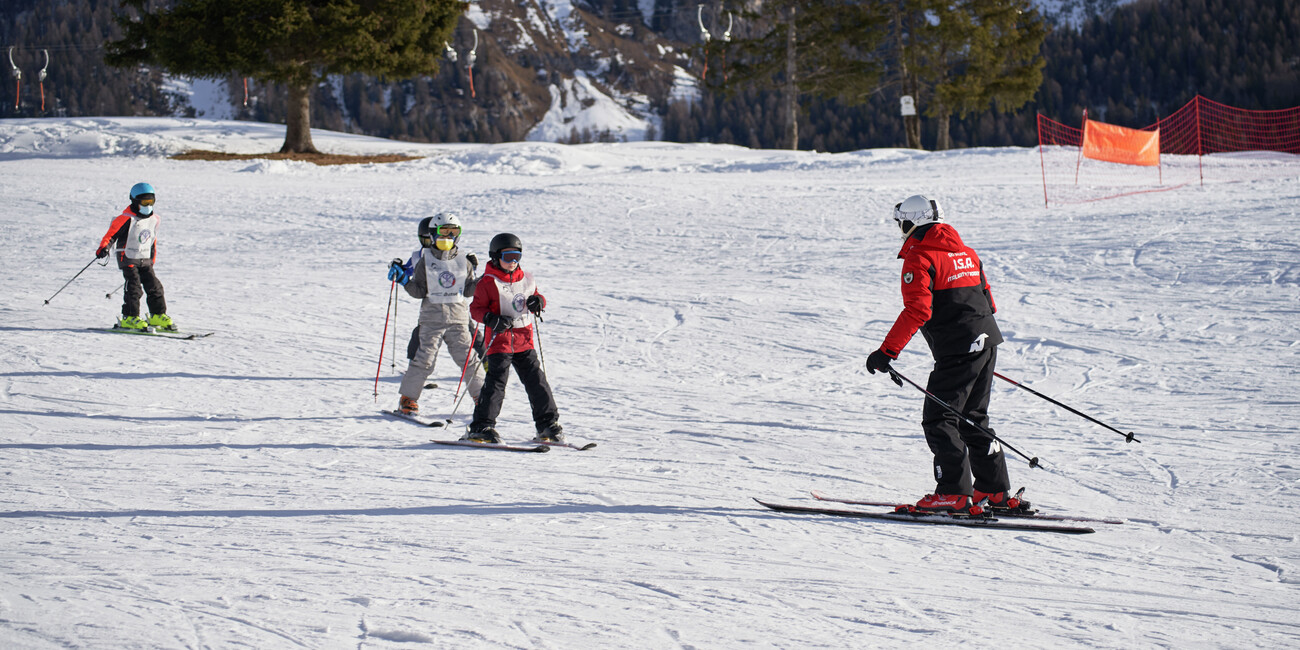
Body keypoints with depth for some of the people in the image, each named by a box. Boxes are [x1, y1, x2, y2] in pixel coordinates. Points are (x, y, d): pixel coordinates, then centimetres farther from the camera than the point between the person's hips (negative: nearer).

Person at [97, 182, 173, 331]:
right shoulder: (126, 218, -13)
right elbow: (111, 234, -14)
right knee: (134, 287, -15)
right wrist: (104, 248, -31)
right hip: (128, 258, -6)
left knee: (154, 286, 2)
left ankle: (158, 315, 12)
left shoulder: (153, 219, 9)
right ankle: (130, 318, -11)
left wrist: (152, 260, 27)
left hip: (145, 260, 6)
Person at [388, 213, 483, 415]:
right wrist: (404, 280, -13)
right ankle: (408, 399, 1)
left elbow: (468, 290, 12)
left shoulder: (464, 262, 8)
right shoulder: (424, 261, 2)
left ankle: (481, 396, 13)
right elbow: (419, 291, 2)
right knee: (424, 358, -8)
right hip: (432, 318, -2)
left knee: (468, 357, 0)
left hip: (458, 318, 2)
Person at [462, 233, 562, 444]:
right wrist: (492, 319, -23)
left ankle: (548, 424, 15)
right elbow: (476, 309, -5)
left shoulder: (526, 279, 12)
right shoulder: (488, 282, -5)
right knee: (496, 382, -13)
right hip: (500, 341, -5)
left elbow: (534, 297, 24)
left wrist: (538, 302, -1)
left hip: (524, 341, 5)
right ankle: (481, 427, -9)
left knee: (536, 381, 6)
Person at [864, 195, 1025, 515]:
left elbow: (917, 311, -20)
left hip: (957, 349, -9)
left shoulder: (919, 257, -9)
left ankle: (954, 494, -8)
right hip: (987, 341, 9)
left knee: (938, 420, -4)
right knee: (973, 419, 17)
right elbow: (986, 299, 21)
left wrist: (887, 351, -20)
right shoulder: (964, 251, 17)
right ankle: (995, 492, 17)